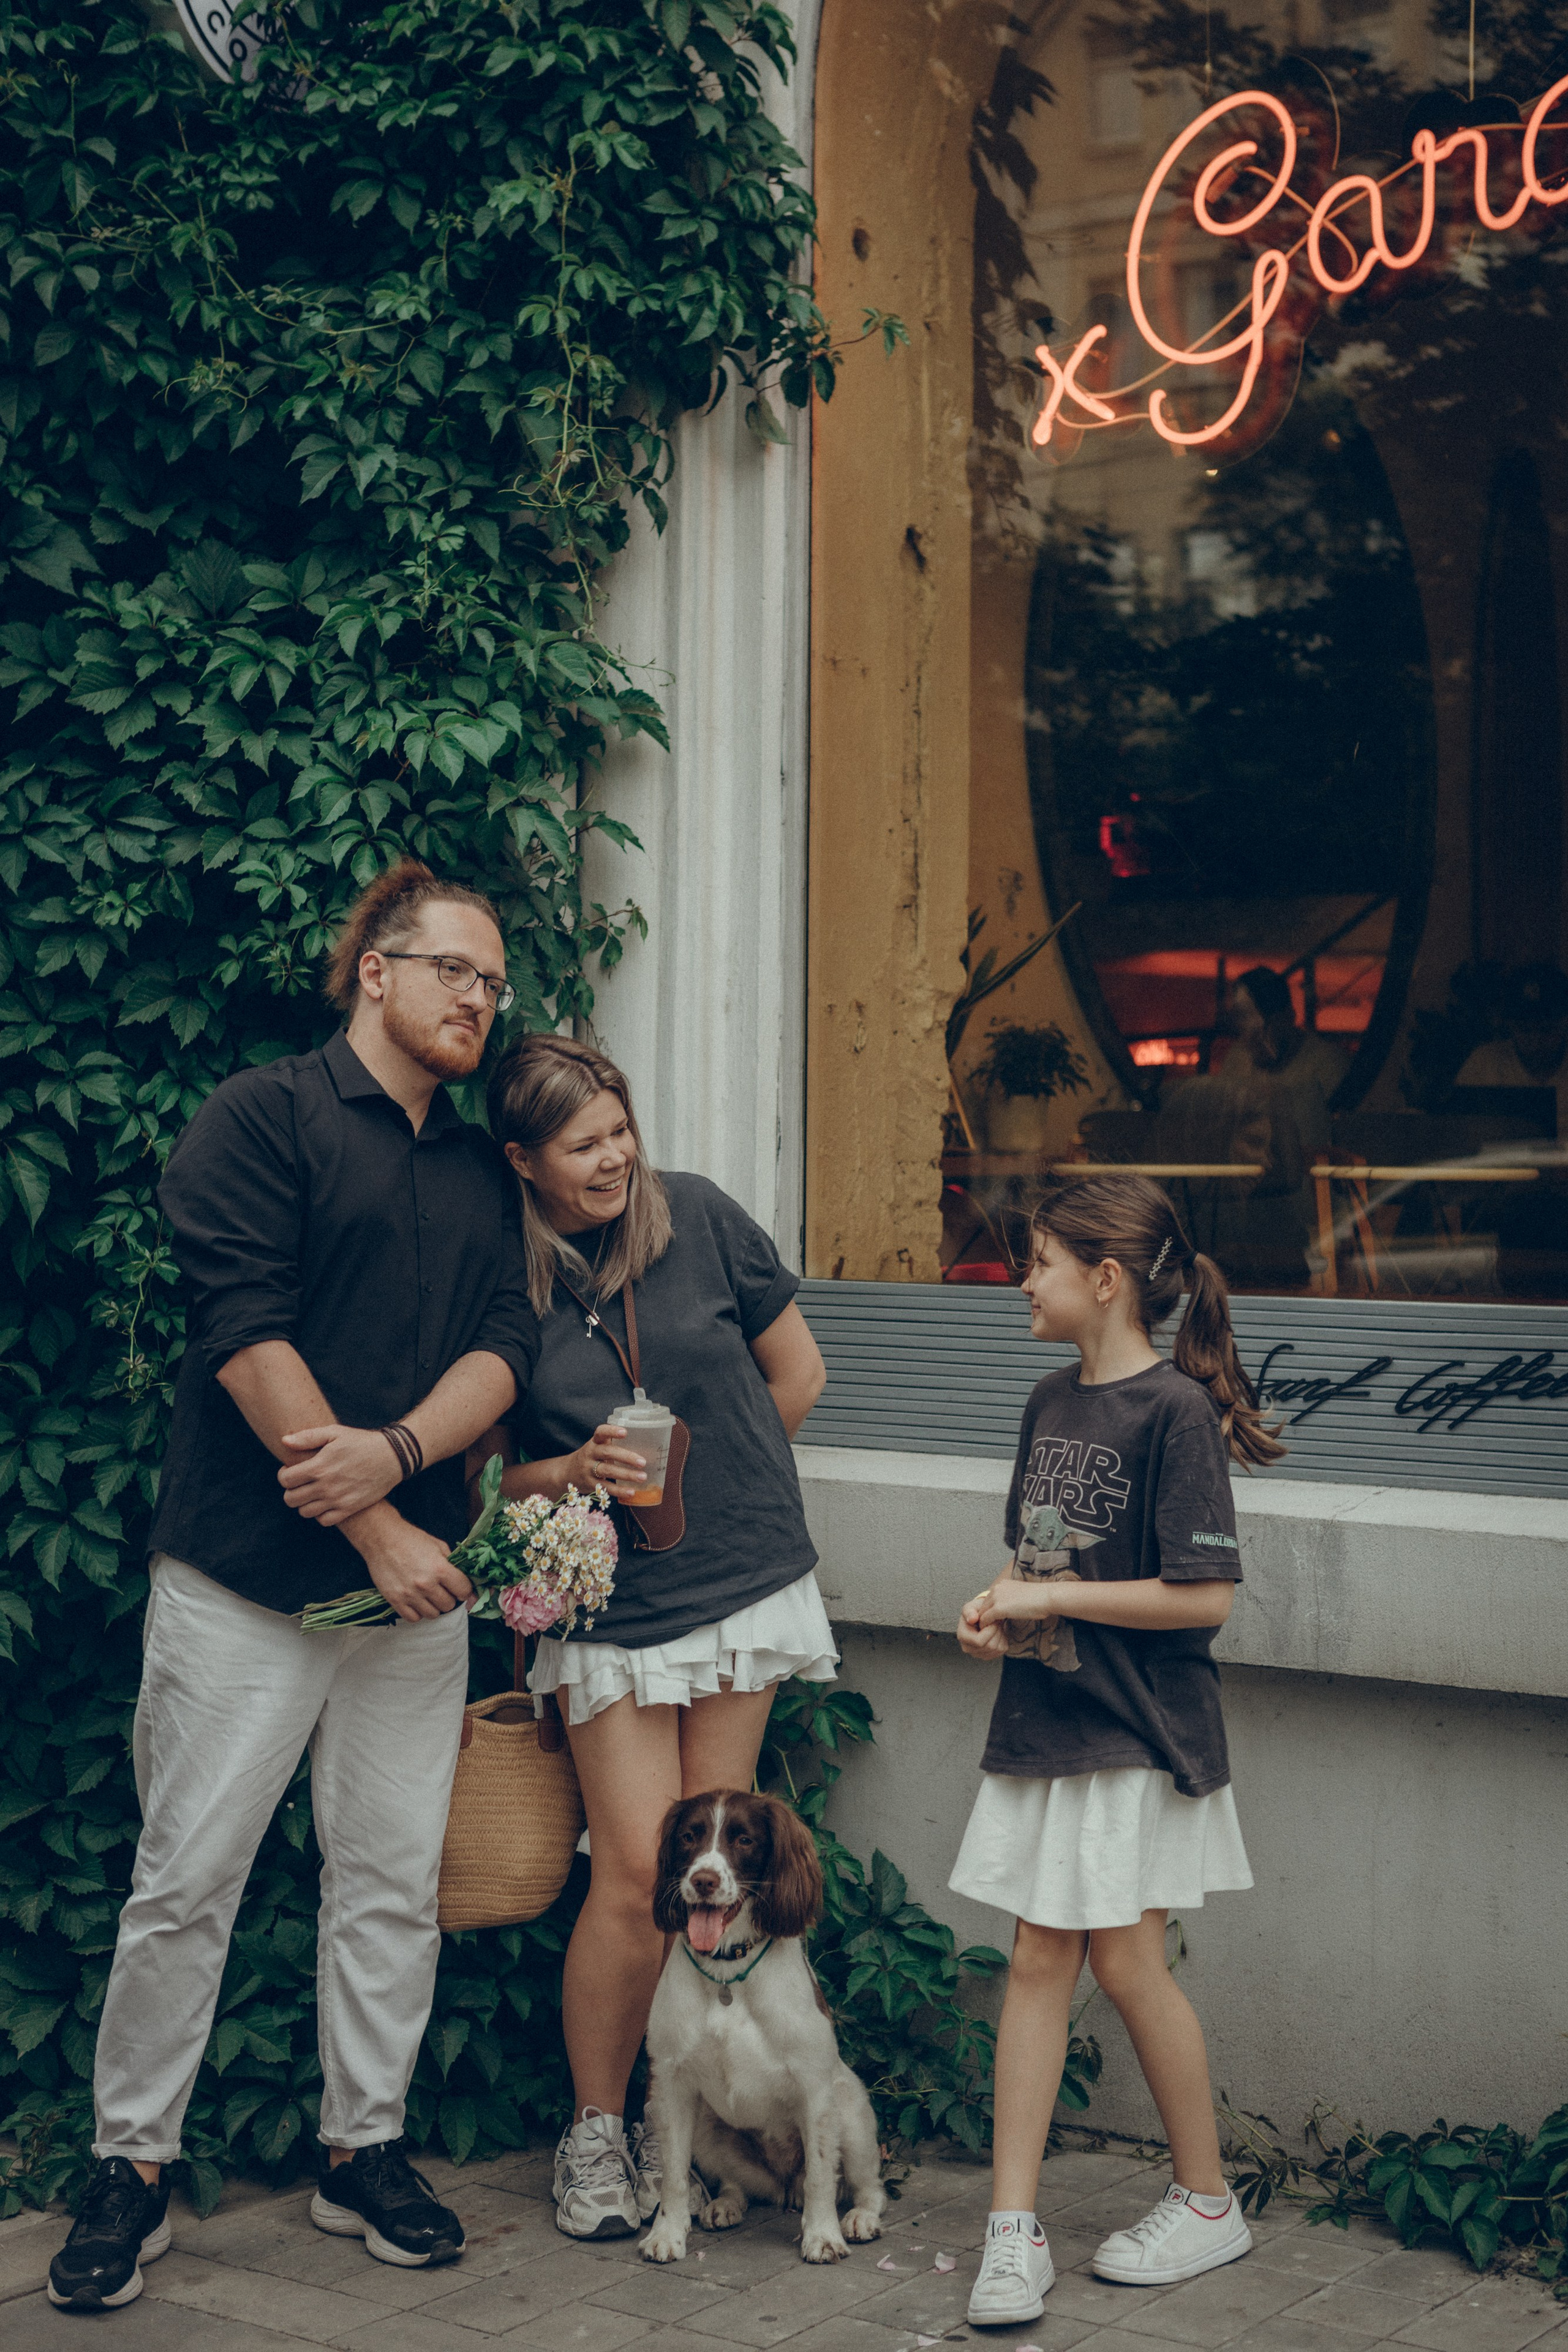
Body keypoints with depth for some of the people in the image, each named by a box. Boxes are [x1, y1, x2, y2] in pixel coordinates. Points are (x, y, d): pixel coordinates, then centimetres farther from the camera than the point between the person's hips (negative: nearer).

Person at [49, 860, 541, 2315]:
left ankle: (363, 2152, 22)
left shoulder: (481, 1173, 15)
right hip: (245, 1578, -5)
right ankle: (130, 2165, 12)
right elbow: (248, 1335, -13)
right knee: (185, 1882, 0)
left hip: (415, 1581, 6)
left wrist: (395, 1452, -15)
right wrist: (381, 1533, -14)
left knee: (393, 1883, 9)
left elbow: (503, 1345, 5)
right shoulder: (260, 1120, -4)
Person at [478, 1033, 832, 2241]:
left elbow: (796, 1369, 8)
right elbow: (486, 1469, 3)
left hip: (744, 1584, 2)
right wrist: (572, 1474, -16)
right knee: (638, 1873, -6)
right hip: (606, 1605, -2)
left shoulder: (696, 1216, -4)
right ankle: (594, 2132, 12)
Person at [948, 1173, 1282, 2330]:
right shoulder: (1054, 1401, 8)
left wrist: (1052, 1600, -16)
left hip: (1139, 1733, -7)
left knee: (1125, 1961, 2)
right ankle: (1014, 2227, 9)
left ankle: (1209, 2202, 21)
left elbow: (1205, 1595, -20)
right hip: (1043, 1720, 7)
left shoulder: (1174, 1411, -16)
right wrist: (996, 1606, -1)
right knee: (1039, 1963, 5)